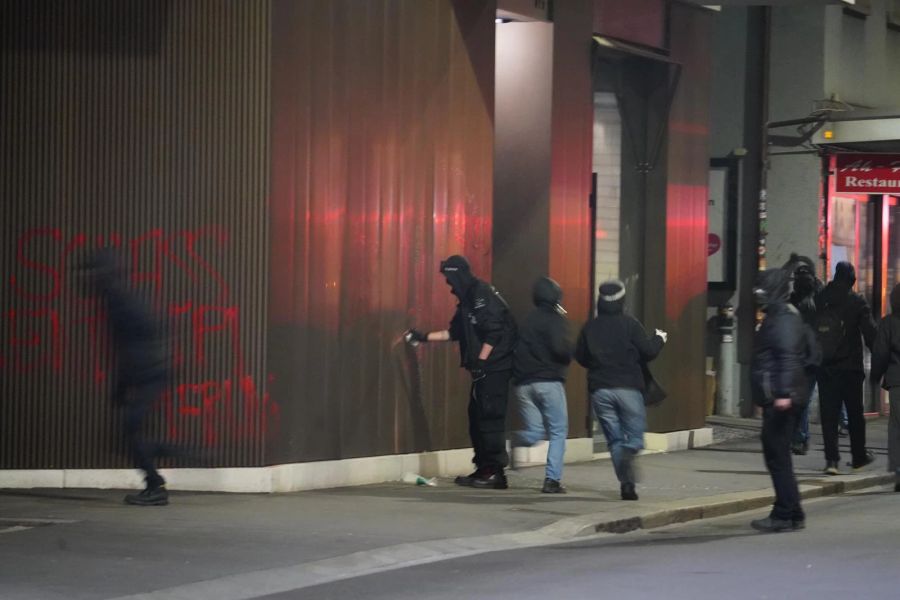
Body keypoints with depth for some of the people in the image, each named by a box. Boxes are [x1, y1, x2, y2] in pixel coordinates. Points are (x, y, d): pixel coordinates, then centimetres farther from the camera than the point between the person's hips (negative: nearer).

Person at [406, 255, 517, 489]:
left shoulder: (483, 295, -13)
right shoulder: (468, 300, 17)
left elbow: (494, 332, -20)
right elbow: (454, 332, 26)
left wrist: (480, 360, -18)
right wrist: (424, 337, 25)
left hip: (495, 367, -10)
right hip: (484, 369, 10)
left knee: (490, 417, -9)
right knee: (476, 417, 11)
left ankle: (495, 472, -7)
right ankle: (483, 469, 16)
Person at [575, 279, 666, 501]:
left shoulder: (590, 327, 4)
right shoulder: (629, 324, -6)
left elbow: (580, 357, 10)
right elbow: (648, 351, -5)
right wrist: (659, 339, 16)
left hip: (599, 389, 3)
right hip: (628, 388, -3)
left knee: (614, 439, 9)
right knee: (635, 436, 3)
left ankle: (626, 483, -2)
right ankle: (627, 456, -31)